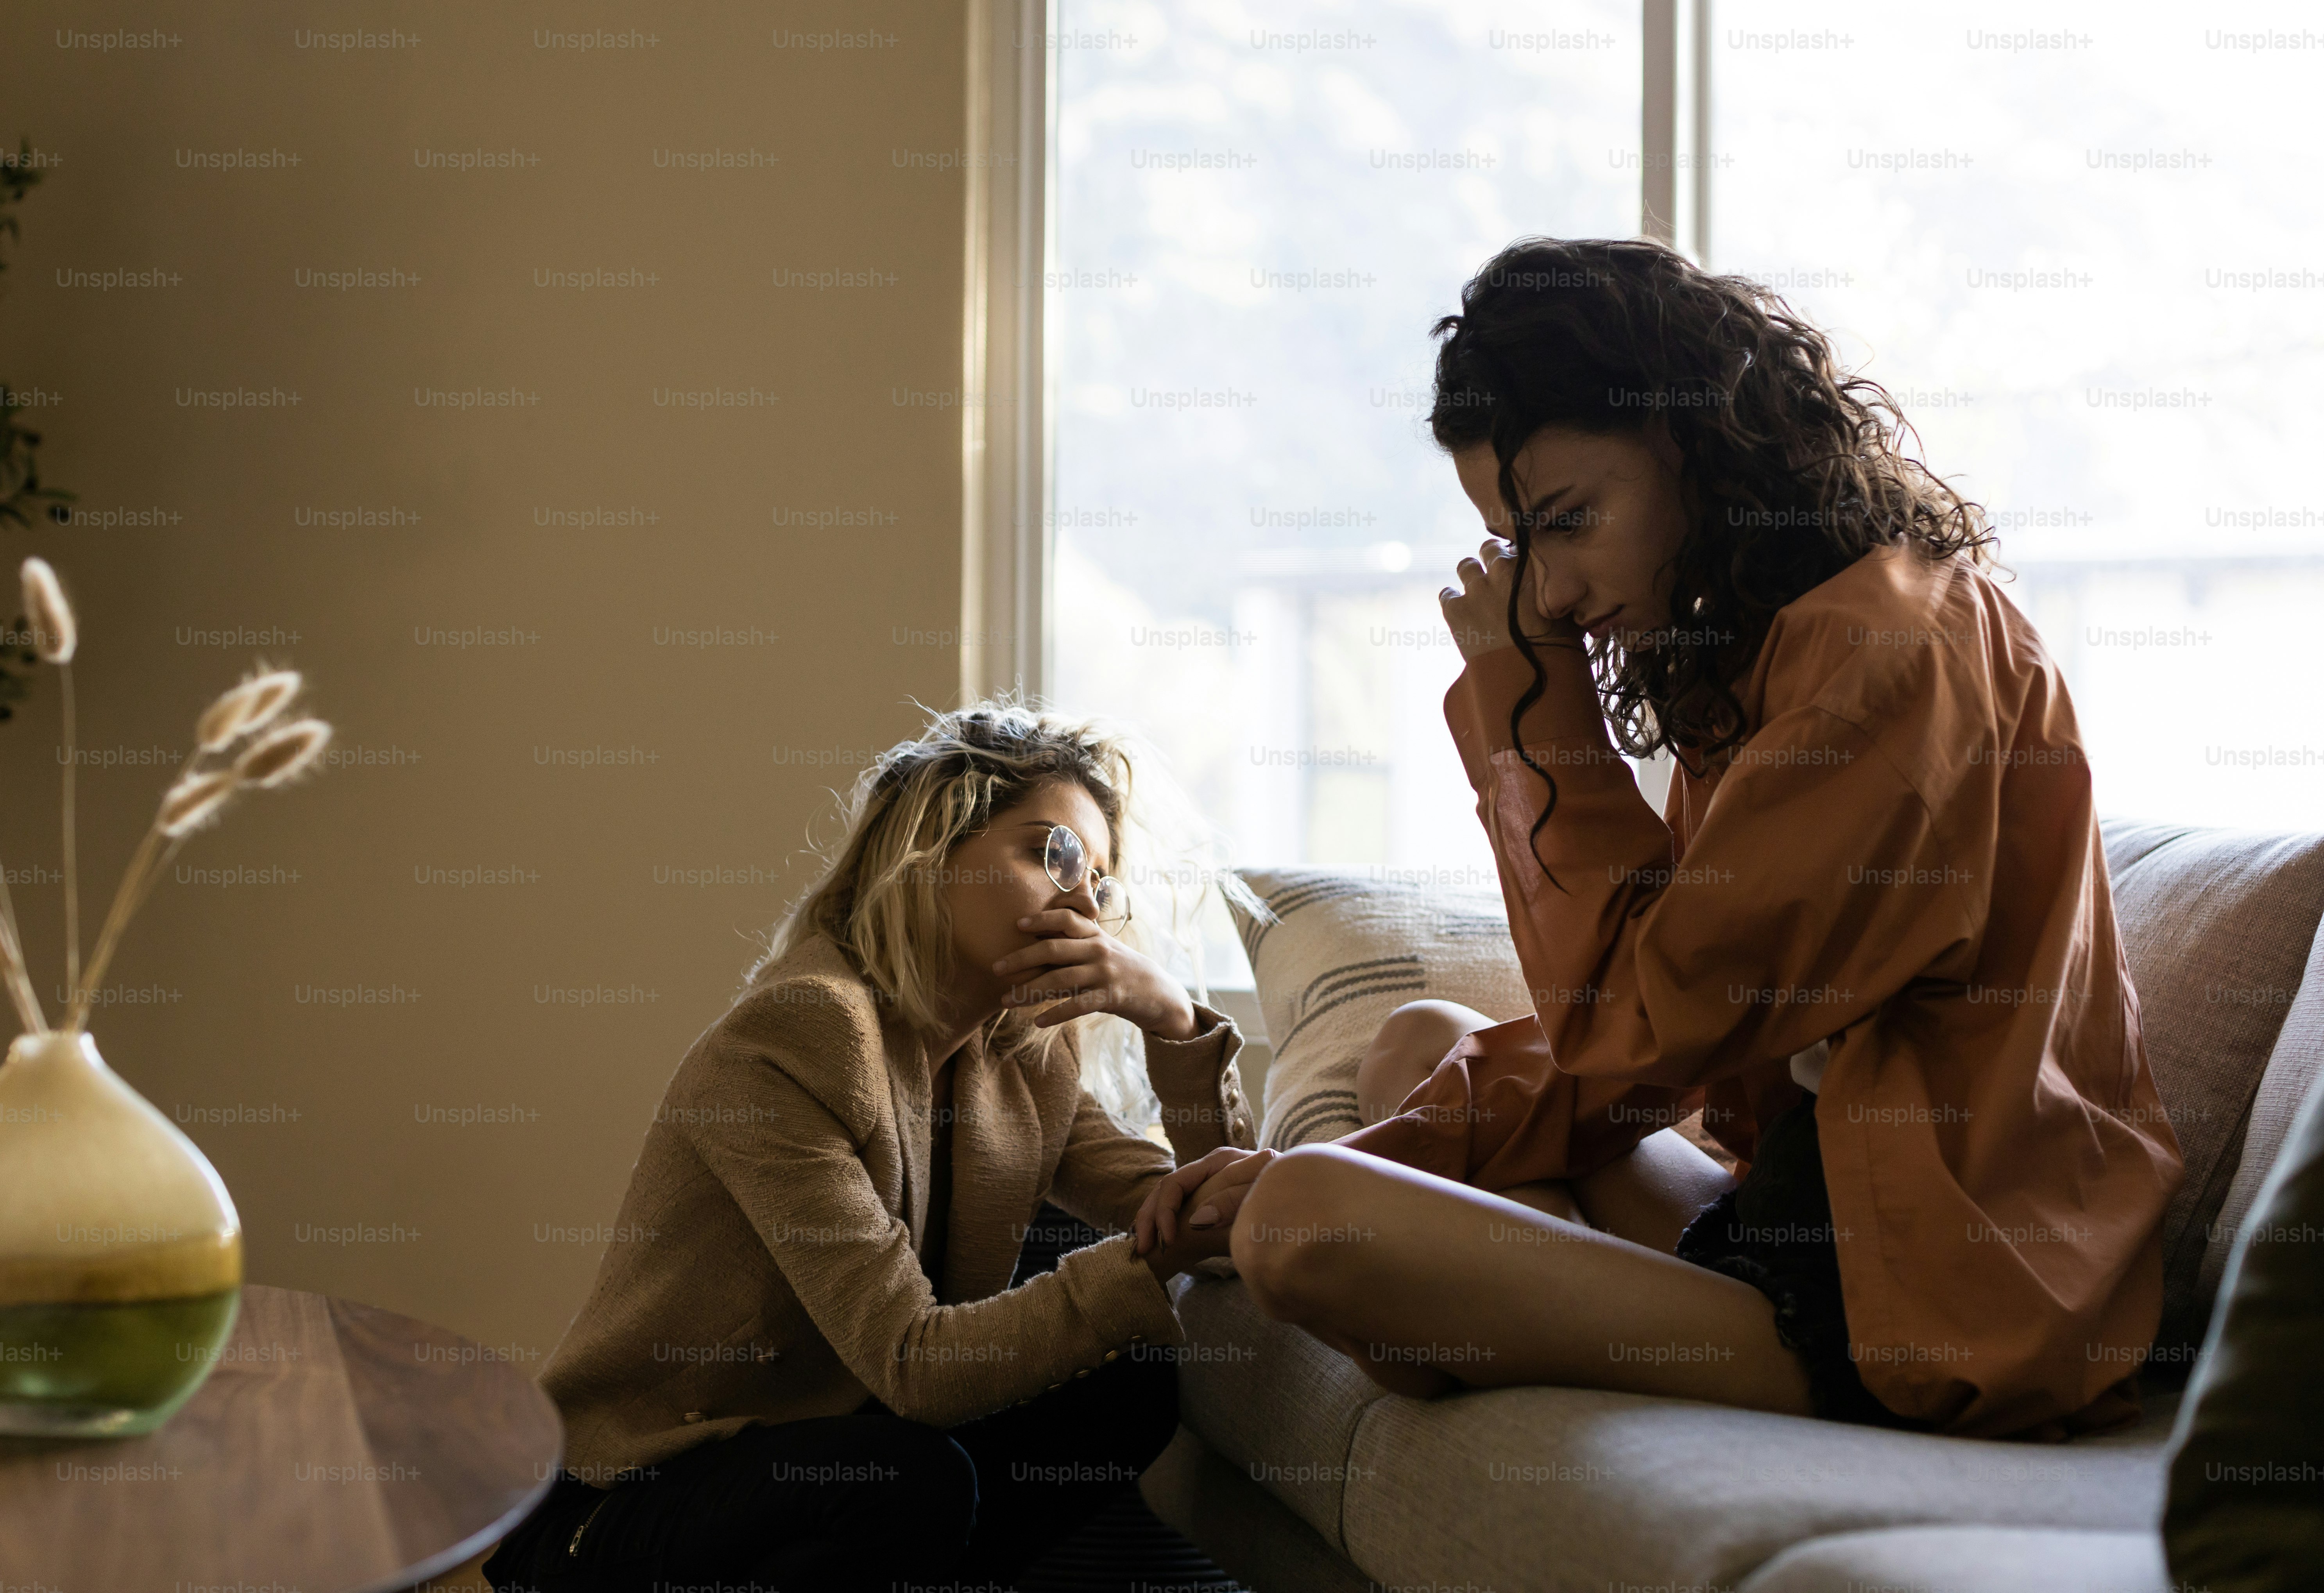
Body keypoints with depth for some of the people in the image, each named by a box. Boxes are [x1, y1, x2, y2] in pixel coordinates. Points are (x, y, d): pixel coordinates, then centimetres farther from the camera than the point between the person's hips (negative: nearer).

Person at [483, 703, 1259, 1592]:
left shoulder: (1027, 1065, 4)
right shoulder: (796, 1036, -22)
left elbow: (1213, 1224, -2)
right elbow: (911, 1360, -28)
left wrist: (1173, 1021, -15)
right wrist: (1160, 1257, -34)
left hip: (818, 1465, 7)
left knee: (1126, 1386, -10)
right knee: (914, 1481, -34)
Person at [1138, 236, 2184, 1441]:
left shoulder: (1888, 643, -17)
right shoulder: (1755, 648, 14)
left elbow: (1642, 1022, -14)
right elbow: (1621, 1035, 12)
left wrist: (1526, 695, -7)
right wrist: (1355, 1158, 1)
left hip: (1930, 1309, -10)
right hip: (1806, 1215, 10)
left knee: (1307, 1231, -22)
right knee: (1418, 1043, 22)